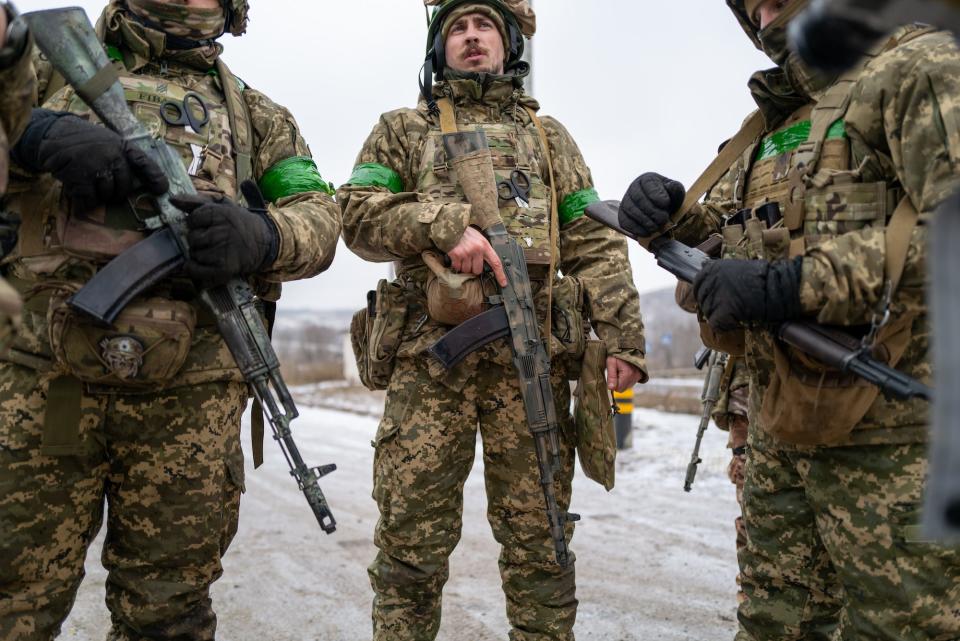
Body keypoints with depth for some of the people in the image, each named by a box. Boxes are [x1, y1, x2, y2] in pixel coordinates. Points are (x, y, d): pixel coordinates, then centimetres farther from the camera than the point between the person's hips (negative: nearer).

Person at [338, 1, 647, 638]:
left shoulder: (549, 136, 20)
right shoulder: (402, 130, 18)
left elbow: (595, 244, 11)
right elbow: (359, 214, 3)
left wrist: (624, 339, -1)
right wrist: (446, 222, -14)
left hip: (534, 357, 1)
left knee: (539, 533, 6)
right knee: (412, 537, 3)